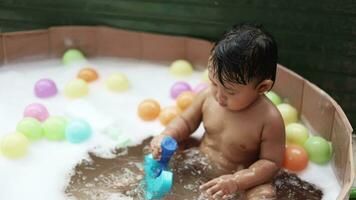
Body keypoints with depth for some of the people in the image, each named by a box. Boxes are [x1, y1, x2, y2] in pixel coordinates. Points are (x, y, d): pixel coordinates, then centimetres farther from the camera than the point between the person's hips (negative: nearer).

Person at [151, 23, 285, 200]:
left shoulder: (269, 119, -23)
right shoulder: (207, 96, -10)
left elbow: (272, 162, -16)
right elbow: (186, 122, 7)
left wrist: (236, 181, -28)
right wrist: (165, 136, -13)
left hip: (242, 177, -4)